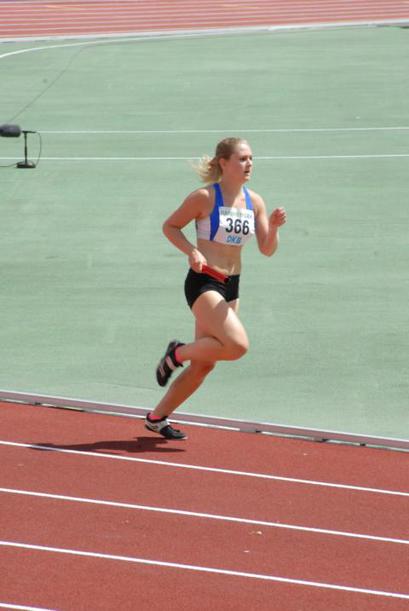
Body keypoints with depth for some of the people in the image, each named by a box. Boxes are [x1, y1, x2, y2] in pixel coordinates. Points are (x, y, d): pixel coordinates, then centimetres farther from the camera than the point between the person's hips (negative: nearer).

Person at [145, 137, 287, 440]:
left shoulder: (254, 201, 6)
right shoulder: (204, 197, -11)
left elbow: (267, 250, 5)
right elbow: (170, 226, -1)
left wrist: (274, 226, -15)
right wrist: (192, 252, -16)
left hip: (230, 287, 7)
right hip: (203, 282, -7)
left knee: (204, 364, 8)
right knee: (238, 345, -25)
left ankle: (158, 417, 23)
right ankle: (178, 352, 0)